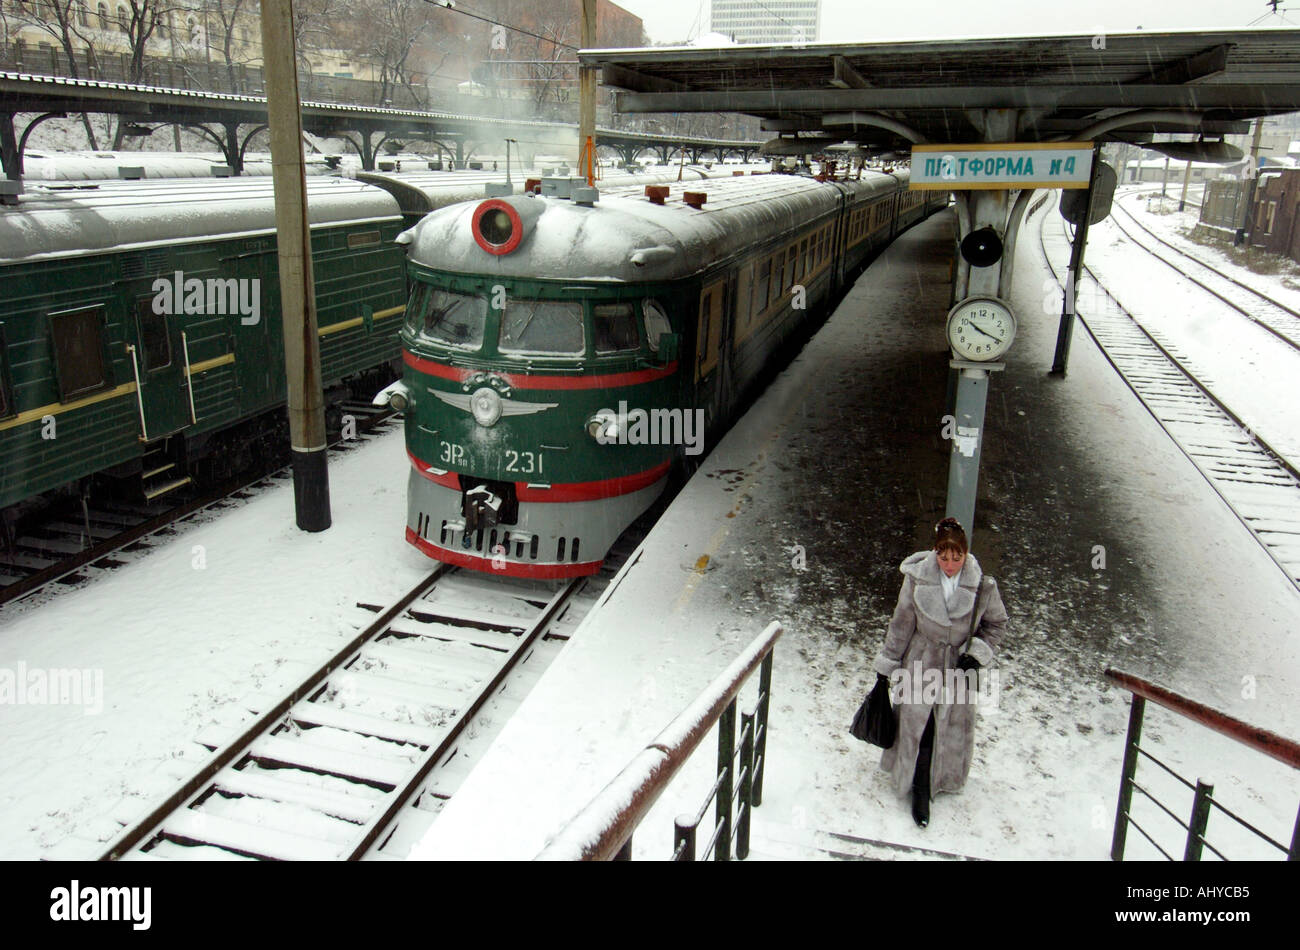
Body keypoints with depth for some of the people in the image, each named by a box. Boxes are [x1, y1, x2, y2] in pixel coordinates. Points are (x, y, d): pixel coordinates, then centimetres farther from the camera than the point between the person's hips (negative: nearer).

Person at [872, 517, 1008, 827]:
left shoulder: (982, 584, -15)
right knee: (917, 724, 2)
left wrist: (978, 653, -9)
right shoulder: (917, 578, -15)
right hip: (921, 663, -1)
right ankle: (920, 789, 19)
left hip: (958, 667, 1)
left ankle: (943, 778, 38)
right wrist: (887, 665, 2)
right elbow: (902, 624, -3)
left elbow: (996, 622, 4)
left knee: (953, 725, 13)